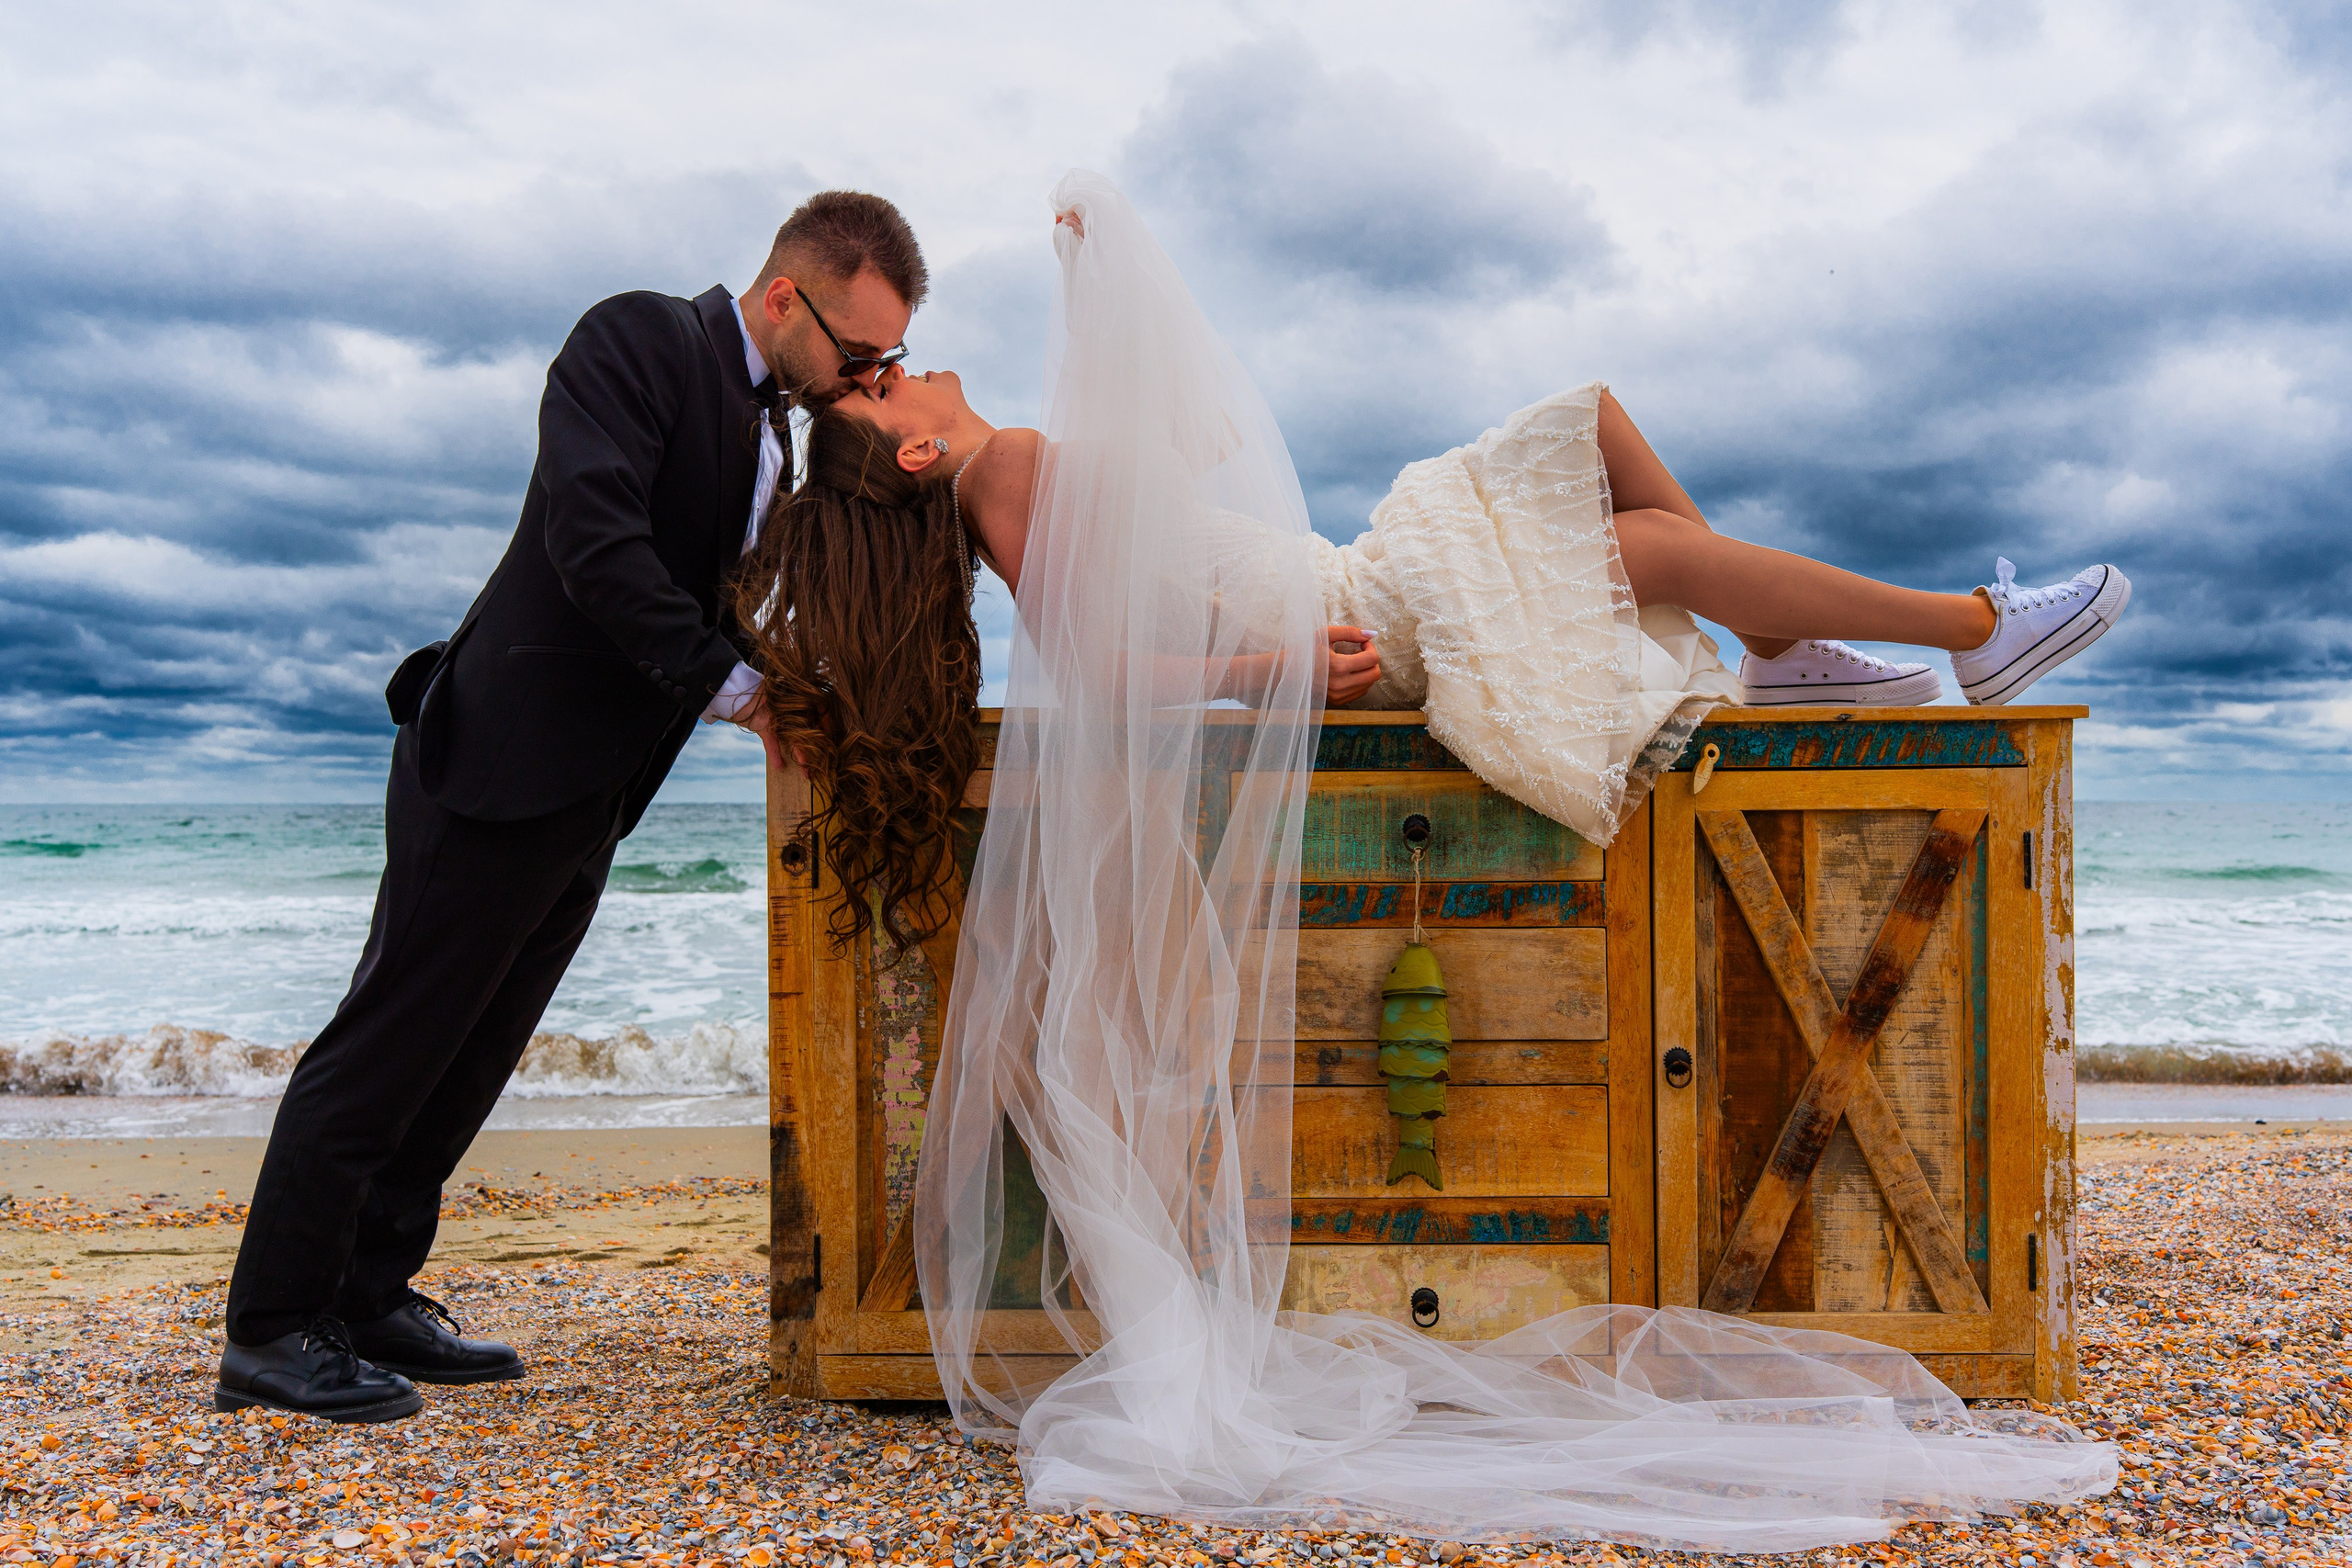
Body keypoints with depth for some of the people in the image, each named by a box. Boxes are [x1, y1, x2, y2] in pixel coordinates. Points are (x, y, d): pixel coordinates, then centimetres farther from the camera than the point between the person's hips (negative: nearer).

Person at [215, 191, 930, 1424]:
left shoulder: (770, 427, 15)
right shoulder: (636, 340, -11)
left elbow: (726, 597, 16)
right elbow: (594, 543, -23)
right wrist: (729, 687, -19)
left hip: (588, 796, 9)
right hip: (502, 765, -9)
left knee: (468, 1057, 14)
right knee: (390, 1043, -2)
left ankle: (370, 1299, 25)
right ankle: (270, 1332, 6)